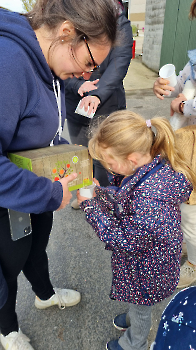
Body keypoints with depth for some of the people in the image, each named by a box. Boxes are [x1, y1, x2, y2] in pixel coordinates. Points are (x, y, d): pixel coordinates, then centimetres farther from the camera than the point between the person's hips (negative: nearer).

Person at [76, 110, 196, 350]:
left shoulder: (149, 197, -43)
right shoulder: (151, 165, -15)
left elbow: (126, 241, -32)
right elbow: (124, 196, 1)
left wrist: (91, 206, -29)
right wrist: (99, 193, -13)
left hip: (145, 269, -7)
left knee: (139, 305, 25)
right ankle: (134, 317, 67)